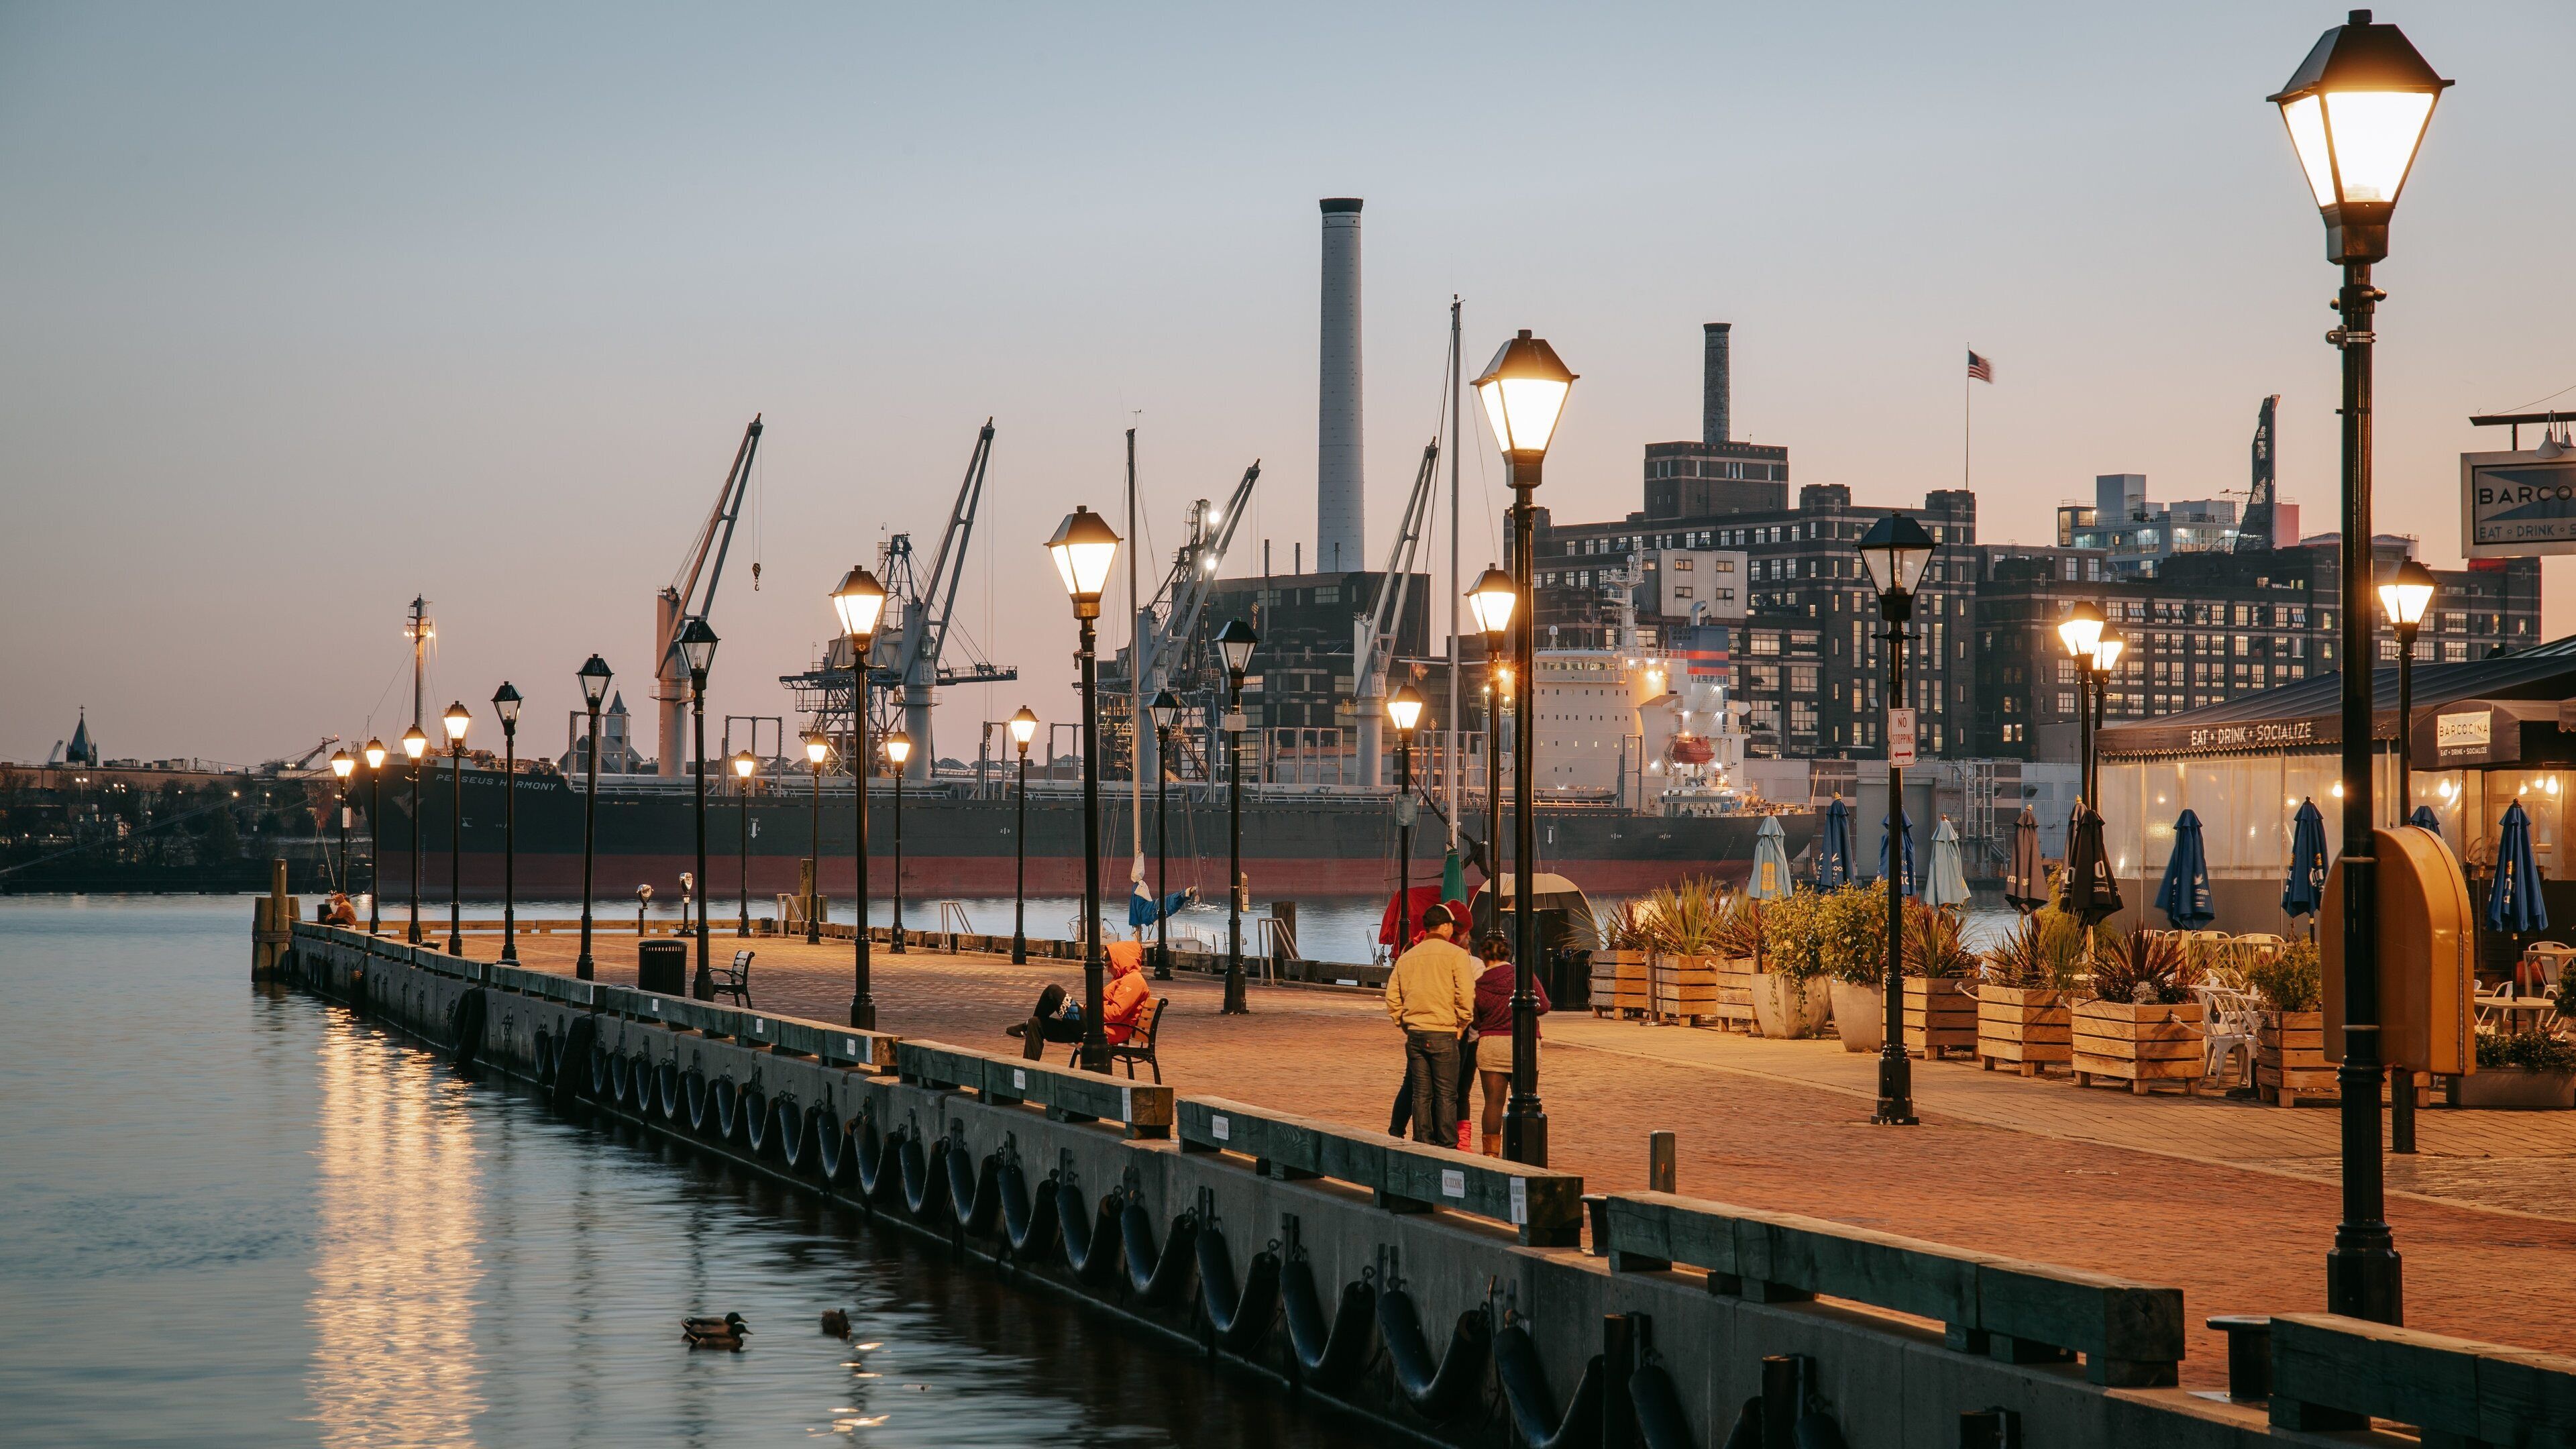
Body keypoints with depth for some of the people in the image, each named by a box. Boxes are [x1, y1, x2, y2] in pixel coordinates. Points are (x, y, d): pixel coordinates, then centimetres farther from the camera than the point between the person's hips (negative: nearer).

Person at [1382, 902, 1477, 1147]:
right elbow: (1466, 997, -11)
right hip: (1444, 1034, -5)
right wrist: (1461, 1027, 2)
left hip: (1415, 1035, 5)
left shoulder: (1406, 957, 11)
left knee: (1421, 1094, 9)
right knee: (1446, 1095, 0)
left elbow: (1392, 999, 11)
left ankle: (1423, 1145, 10)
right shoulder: (1456, 955, -5)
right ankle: (1447, 1148, 0)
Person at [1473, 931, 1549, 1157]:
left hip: (1490, 1046, 0)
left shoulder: (1479, 986, -4)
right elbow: (1543, 1006, -6)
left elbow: (1476, 1022, 2)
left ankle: (1491, 1150, 4)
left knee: (1493, 1101, 4)